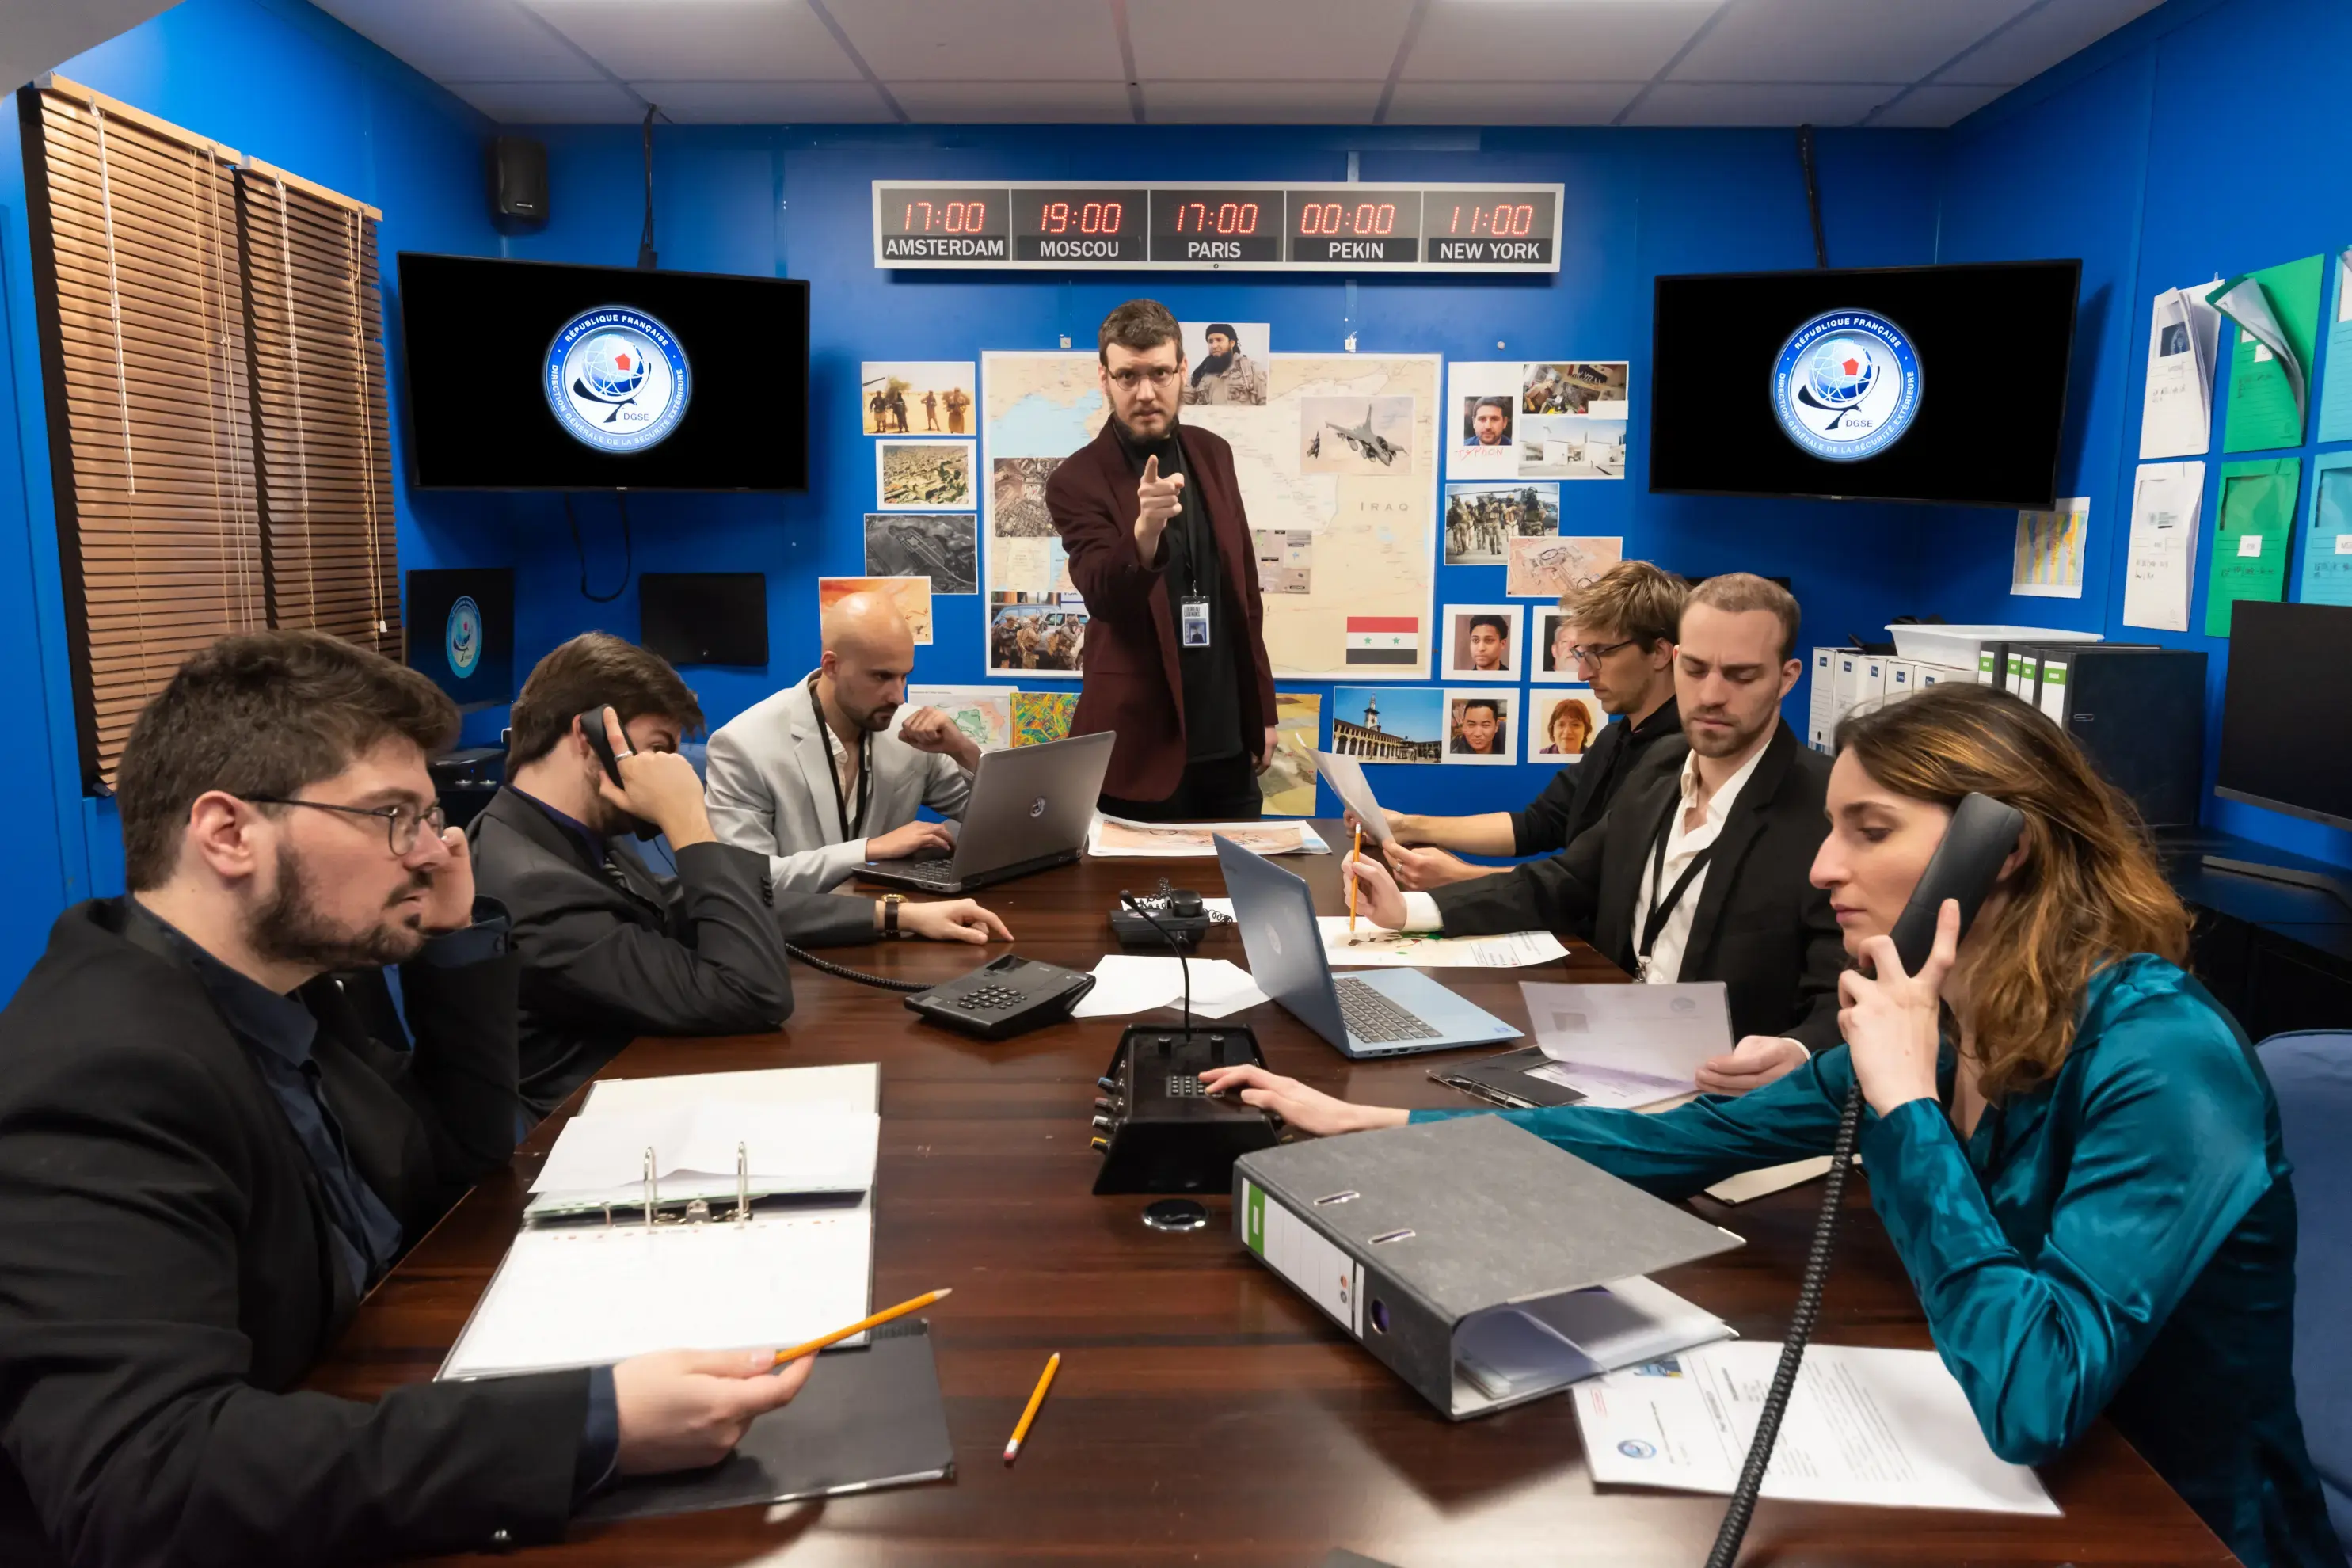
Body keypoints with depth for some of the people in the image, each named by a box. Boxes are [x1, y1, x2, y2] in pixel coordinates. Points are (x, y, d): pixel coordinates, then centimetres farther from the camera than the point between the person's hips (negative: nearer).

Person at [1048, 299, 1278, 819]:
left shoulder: (1212, 453, 7)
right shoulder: (1077, 480, -9)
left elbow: (1244, 588, 13)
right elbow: (1105, 600, -21)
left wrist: (1261, 709, 13)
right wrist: (1145, 530, -40)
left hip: (1228, 740, 5)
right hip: (1141, 745, -5)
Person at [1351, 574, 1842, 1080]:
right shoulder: (1658, 773, 7)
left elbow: (1841, 1003, -20)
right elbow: (1562, 886, 14)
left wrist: (1794, 1056, -44)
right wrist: (1409, 909, 2)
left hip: (1721, 1092, -6)